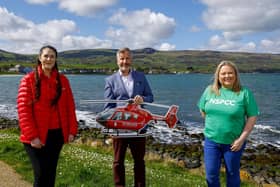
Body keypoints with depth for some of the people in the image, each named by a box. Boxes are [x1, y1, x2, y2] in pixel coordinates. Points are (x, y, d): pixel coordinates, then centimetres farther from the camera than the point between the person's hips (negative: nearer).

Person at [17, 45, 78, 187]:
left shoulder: (62, 80, 8)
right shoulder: (29, 79, -3)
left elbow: (70, 106, 7)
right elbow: (23, 109, -8)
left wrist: (72, 130, 0)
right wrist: (32, 135, -14)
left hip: (57, 134, 4)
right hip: (36, 137, -3)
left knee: (51, 172, 12)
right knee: (41, 174, -5)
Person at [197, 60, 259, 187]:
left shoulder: (244, 93, -10)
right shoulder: (209, 90, -1)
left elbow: (252, 117, -8)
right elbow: (202, 110, 12)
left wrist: (242, 139, -13)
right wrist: (213, 124, 3)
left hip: (233, 142, -2)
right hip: (211, 140, 3)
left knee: (232, 173, 16)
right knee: (211, 173, 10)